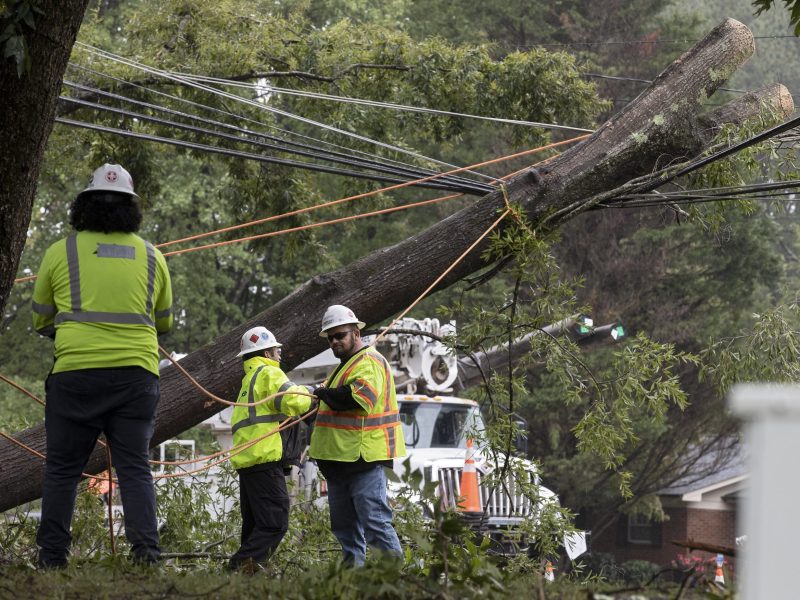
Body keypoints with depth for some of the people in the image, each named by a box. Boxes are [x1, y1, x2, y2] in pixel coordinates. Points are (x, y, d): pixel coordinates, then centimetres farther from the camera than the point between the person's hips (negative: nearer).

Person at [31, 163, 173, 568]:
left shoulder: (61, 252, 3)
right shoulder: (151, 257, 11)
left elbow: (41, 320, 15)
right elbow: (164, 323, 23)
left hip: (75, 372, -2)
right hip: (137, 373, 2)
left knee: (62, 469, 6)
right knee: (134, 468, 5)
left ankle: (51, 558, 5)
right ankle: (145, 551, -8)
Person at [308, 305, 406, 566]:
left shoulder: (369, 362, -10)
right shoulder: (345, 365, 24)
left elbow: (357, 397, -27)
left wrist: (324, 393, -14)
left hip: (364, 459, -11)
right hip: (340, 460, 11)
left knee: (374, 522, -14)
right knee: (345, 527, 13)